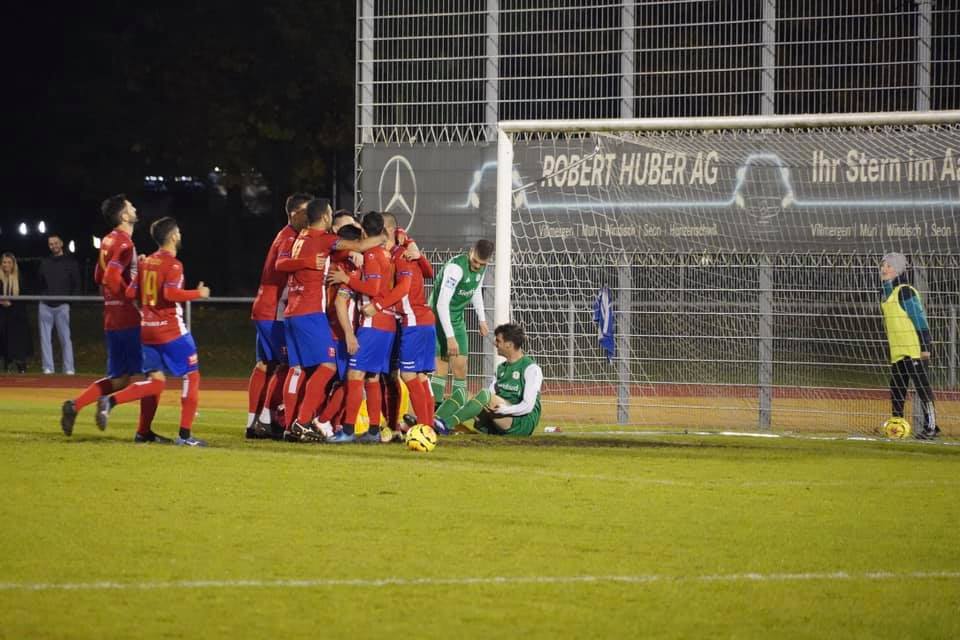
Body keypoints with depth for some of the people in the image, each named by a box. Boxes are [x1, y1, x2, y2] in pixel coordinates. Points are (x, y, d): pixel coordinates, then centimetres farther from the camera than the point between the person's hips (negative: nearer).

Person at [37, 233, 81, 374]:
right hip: (45, 305, 3)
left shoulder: (70, 262, 5)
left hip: (62, 306, -3)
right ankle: (48, 367, 3)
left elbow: (76, 284, 4)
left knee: (65, 337, -5)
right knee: (45, 338, 0)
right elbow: (40, 283, 18)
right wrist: (41, 296, 3)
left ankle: (69, 368, -5)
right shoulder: (44, 262, 14)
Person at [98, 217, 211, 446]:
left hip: (147, 329, 7)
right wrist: (198, 293, -13)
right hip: (171, 329, -7)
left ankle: (110, 401, 0)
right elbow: (171, 293, -25)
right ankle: (185, 434, -4)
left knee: (156, 381, 15)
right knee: (191, 376, 1)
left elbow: (130, 292, 8)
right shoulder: (173, 264, -12)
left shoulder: (146, 262, 10)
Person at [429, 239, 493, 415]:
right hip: (440, 318, -8)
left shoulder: (481, 268, -2)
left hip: (457, 319, 8)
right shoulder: (456, 267, -28)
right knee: (441, 366, -12)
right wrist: (450, 337, -33)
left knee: (460, 366, 5)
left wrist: (482, 320, 23)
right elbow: (442, 304, -31)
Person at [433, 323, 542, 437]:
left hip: (523, 424, -7)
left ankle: (447, 424, -37)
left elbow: (528, 406, -15)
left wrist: (502, 409, -26)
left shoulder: (531, 368, -5)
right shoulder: (501, 368, 20)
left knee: (485, 394, -30)